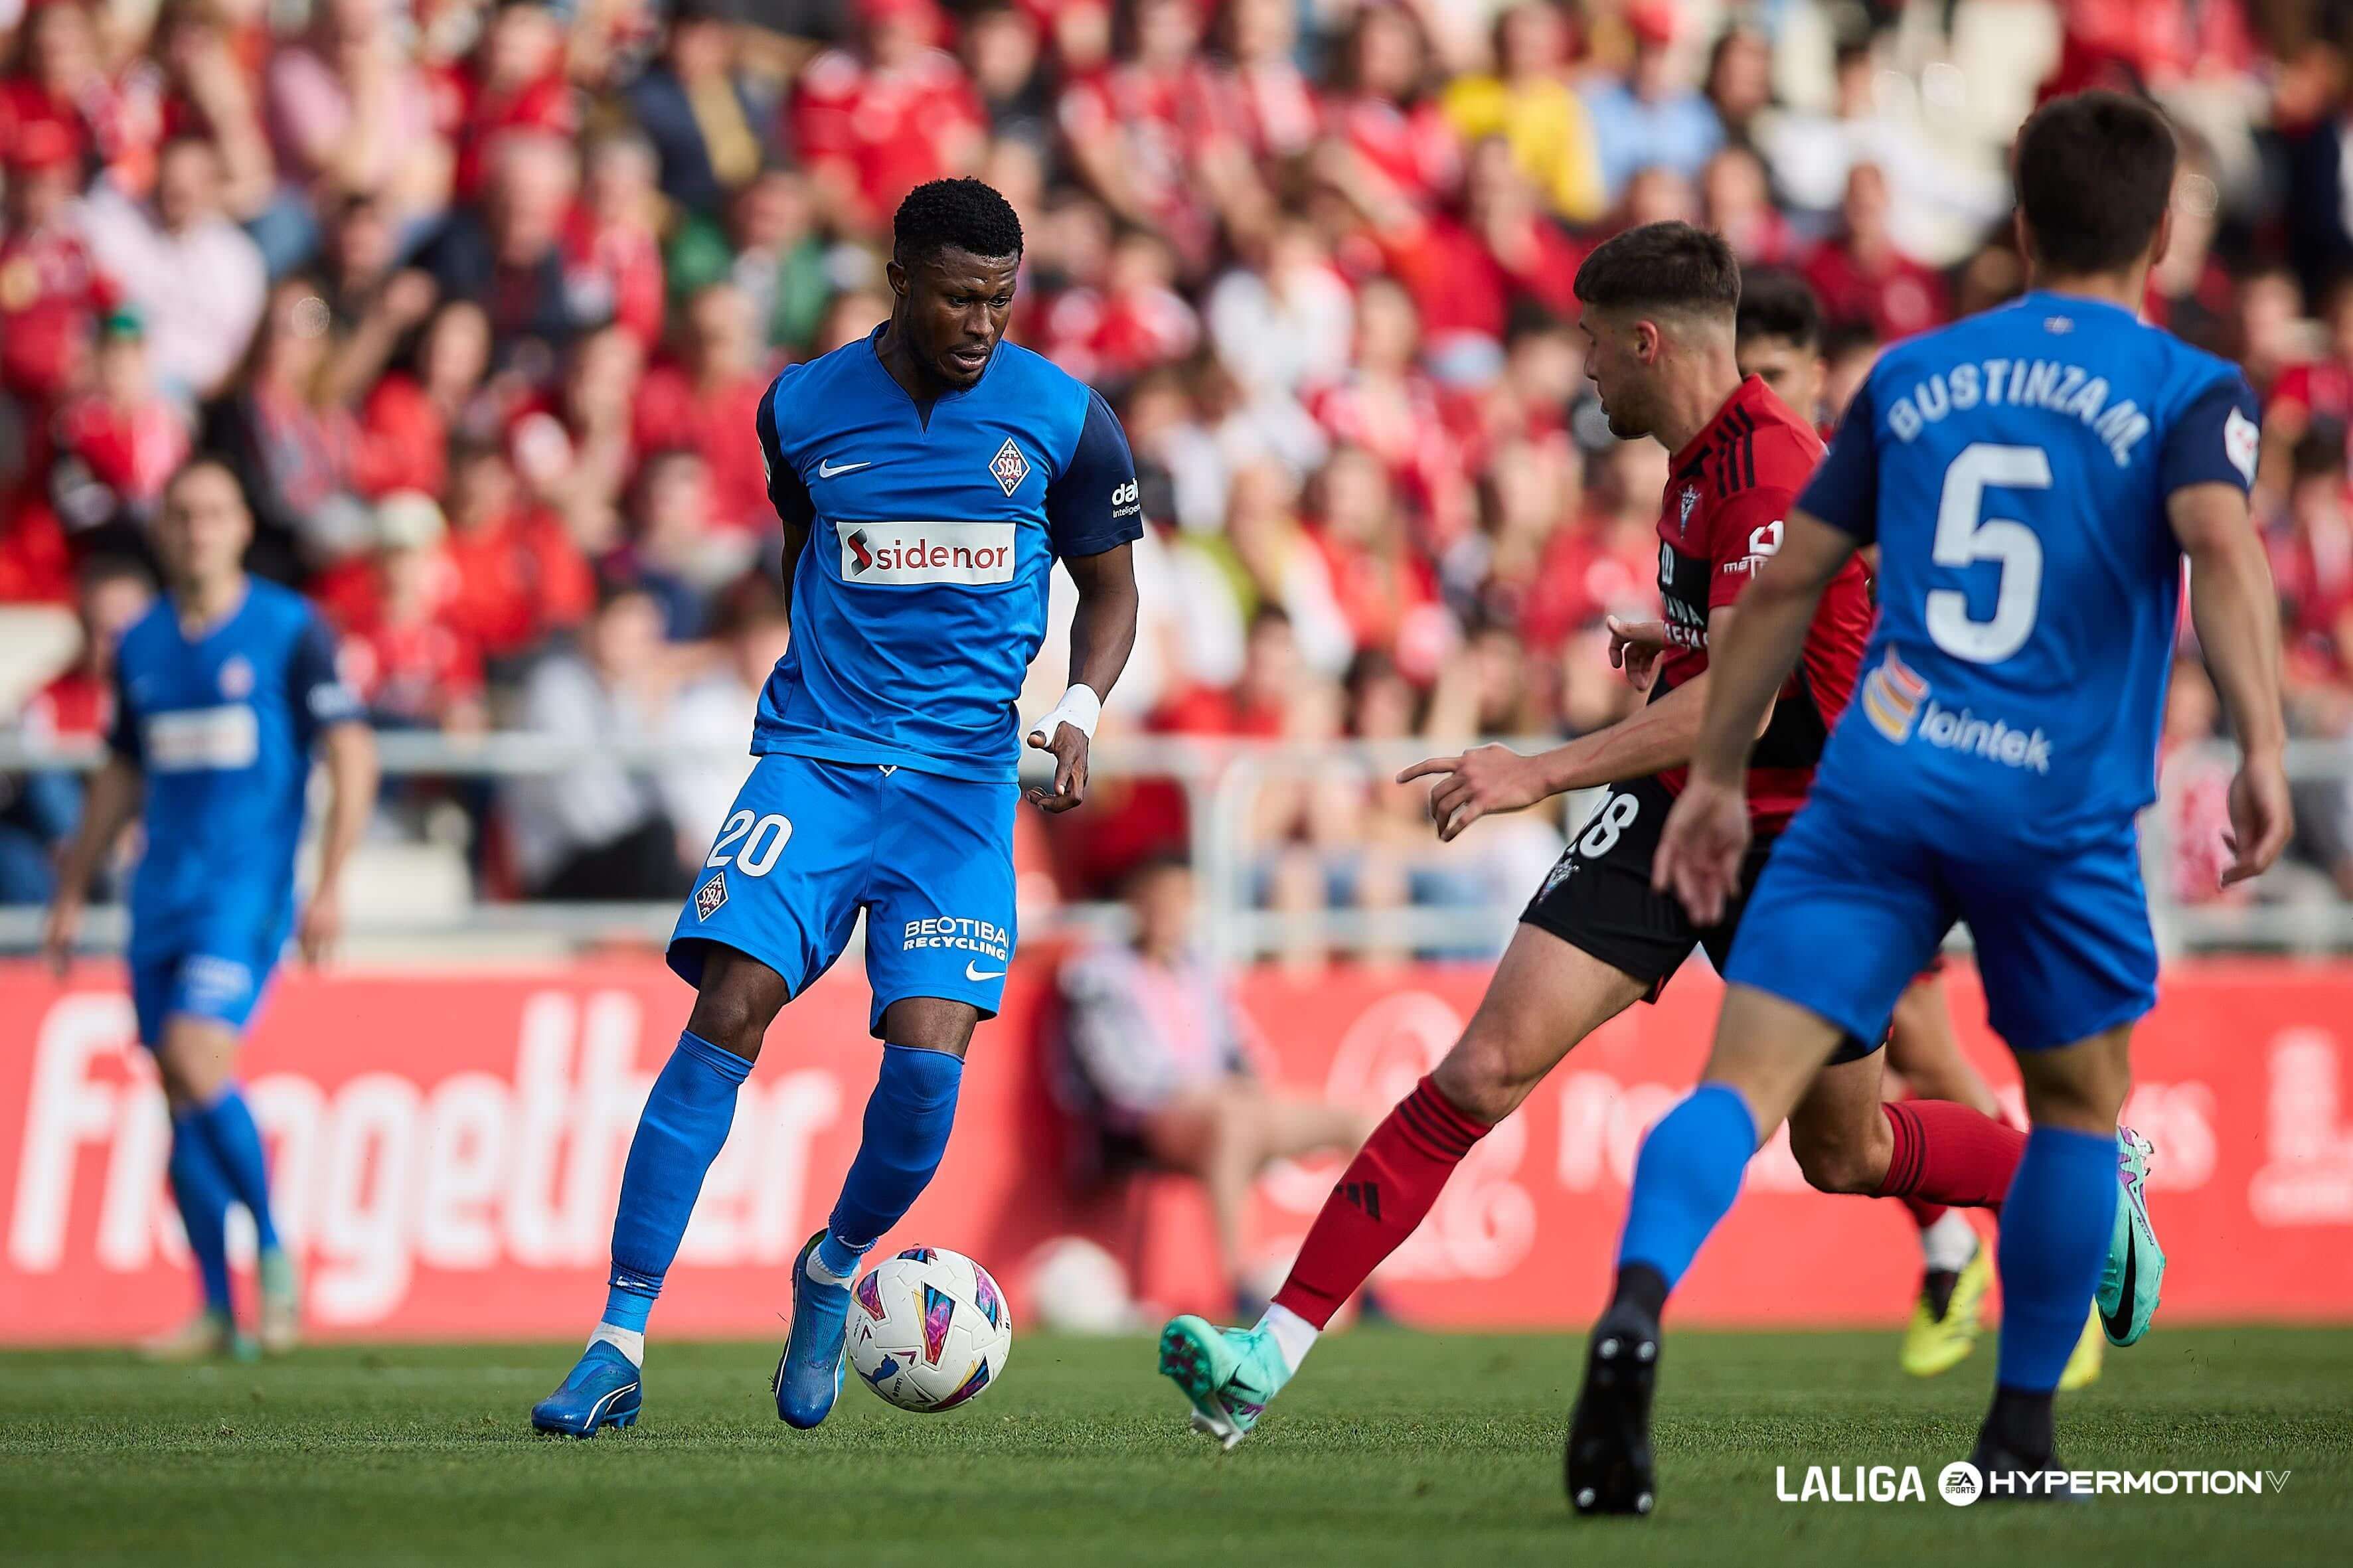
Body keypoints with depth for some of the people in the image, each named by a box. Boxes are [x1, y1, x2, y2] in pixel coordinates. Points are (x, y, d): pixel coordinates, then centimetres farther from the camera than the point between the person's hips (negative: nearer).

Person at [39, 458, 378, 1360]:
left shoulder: (289, 631, -3)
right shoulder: (142, 645, 12)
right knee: (182, 1102, 3)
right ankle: (219, 1312, 9)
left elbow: (352, 758, -5)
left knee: (196, 1061, -22)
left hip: (249, 889, -5)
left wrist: (330, 886, -14)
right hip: (162, 898, 5)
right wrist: (70, 895, 20)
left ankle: (274, 1253, -5)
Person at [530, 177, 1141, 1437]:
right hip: (814, 757, 0)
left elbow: (1110, 589, 11)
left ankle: (835, 1270, 18)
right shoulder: (804, 409, 3)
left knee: (927, 1059, -14)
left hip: (963, 775, 0)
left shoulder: (1065, 420, 0)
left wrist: (1078, 713, -7)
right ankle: (619, 1344, -14)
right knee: (727, 1013, -16)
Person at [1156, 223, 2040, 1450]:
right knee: (1488, 1066, -10)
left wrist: (1542, 773, -32)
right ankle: (1273, 1353, -15)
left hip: (1801, 836, -7)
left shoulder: (1767, 468, -21)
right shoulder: (1698, 455, 7)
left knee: (1844, 1154, 9)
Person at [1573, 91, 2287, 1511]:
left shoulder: (1915, 377, 16)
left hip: (1881, 780, 2)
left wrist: (1718, 777, 25)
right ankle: (2019, 1435, 23)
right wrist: (2264, 746, -21)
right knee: (2081, 1105, 20)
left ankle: (1639, 1302, -37)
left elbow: (1789, 581, 17)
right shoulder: (2189, 393, 5)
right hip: (2058, 808, -2)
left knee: (1748, 1080, -8)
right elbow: (2219, 544, -15)